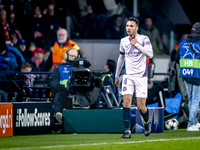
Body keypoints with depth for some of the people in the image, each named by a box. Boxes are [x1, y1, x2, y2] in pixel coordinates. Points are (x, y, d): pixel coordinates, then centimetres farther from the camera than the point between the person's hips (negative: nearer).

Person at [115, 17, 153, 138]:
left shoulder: (144, 39, -7)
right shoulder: (124, 41, 7)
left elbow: (150, 54, -20)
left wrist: (137, 45, -22)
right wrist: (117, 76, 22)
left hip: (141, 77, -3)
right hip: (128, 76, 3)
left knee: (141, 107, -3)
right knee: (126, 102, -14)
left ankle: (147, 122, 29)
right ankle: (127, 131, -12)